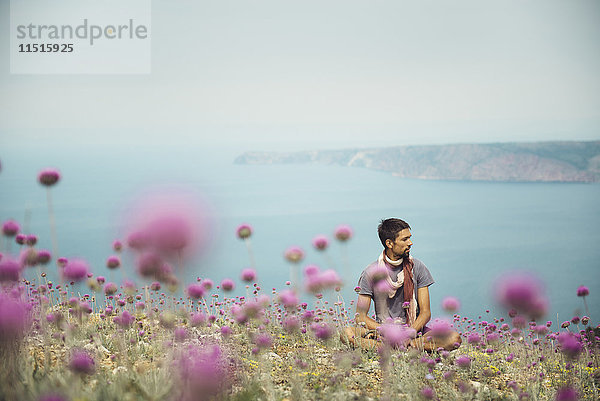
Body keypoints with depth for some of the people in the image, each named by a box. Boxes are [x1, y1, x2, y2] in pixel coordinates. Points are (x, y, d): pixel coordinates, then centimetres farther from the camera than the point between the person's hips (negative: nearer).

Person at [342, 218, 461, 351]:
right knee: (347, 333, -29)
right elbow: (361, 316, -5)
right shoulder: (371, 273, -4)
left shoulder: (417, 267, 1)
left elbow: (425, 312, -1)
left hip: (414, 329, 1)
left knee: (454, 338, -26)